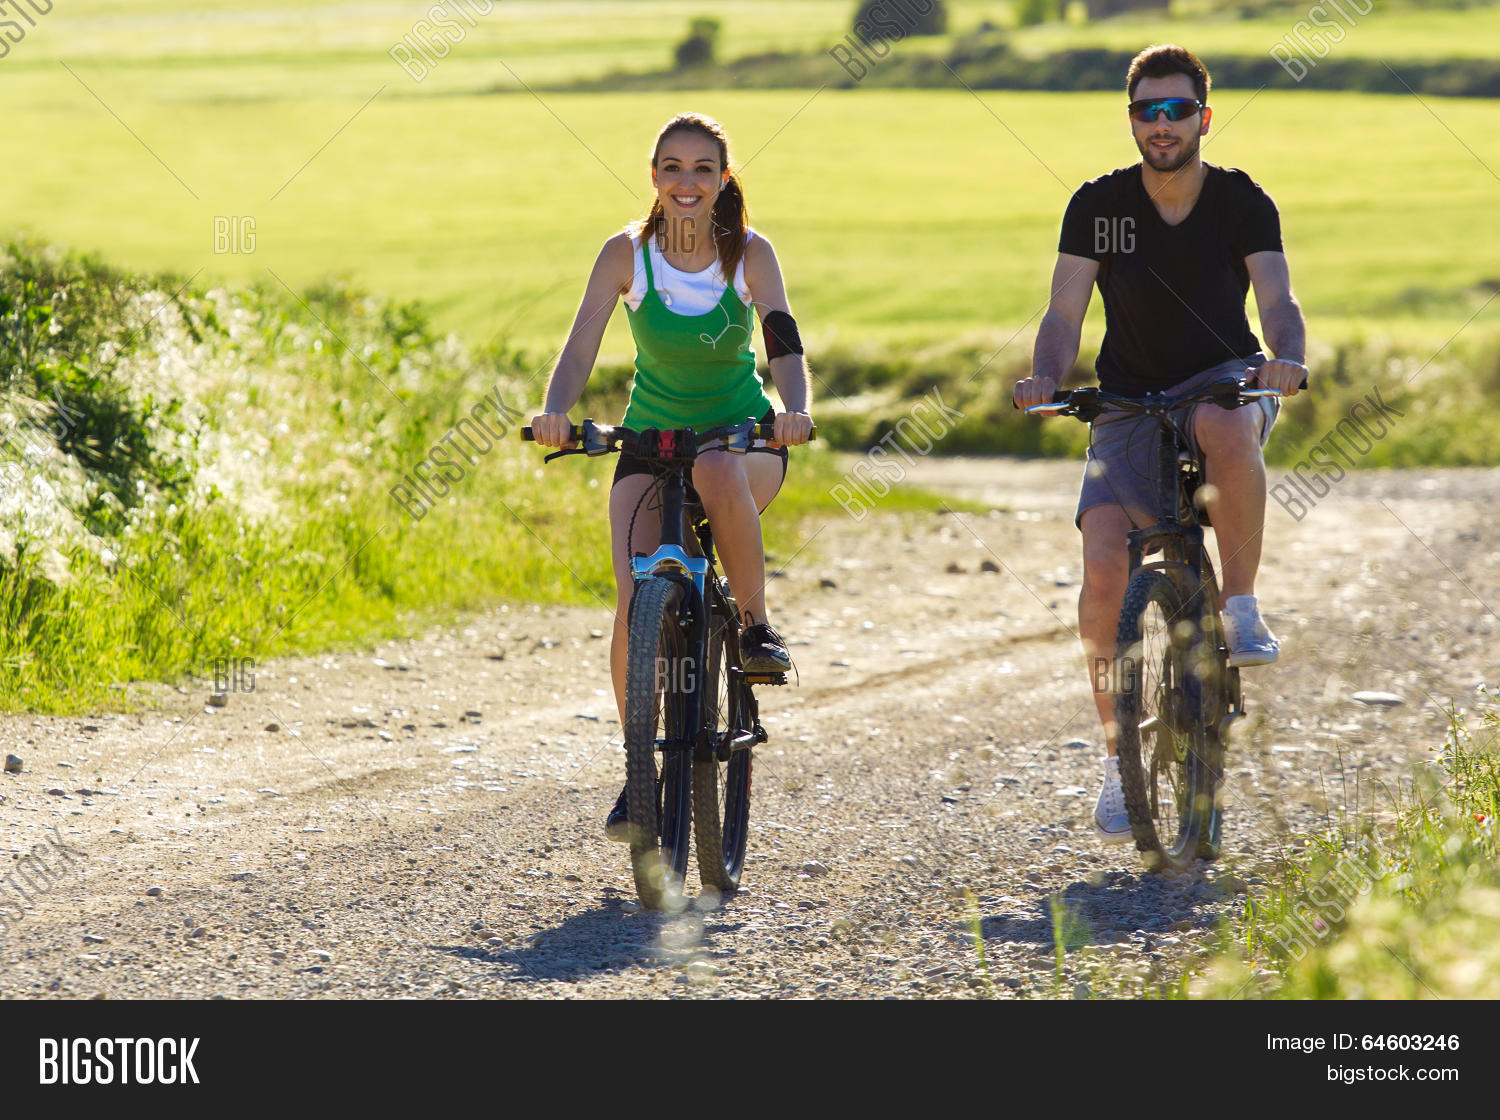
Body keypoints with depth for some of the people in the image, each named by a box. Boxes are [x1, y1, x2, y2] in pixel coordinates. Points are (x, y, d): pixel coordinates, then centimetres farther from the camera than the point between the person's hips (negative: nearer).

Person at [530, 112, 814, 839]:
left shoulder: (750, 254, -11)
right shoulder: (626, 254, -11)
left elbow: (784, 342, -23)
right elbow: (580, 348, -19)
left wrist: (795, 410, -43)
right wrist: (554, 412, -40)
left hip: (742, 436, -1)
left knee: (720, 477, -39)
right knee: (635, 606, -16)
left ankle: (756, 627, -16)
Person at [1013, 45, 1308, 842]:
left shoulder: (1242, 202, -4)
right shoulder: (1098, 205, -3)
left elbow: (1277, 302, -16)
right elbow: (1065, 313, -10)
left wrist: (1288, 358, -39)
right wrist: (1045, 380, -31)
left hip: (1222, 381, -1)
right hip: (1129, 405, 1)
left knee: (1227, 428, -41)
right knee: (1103, 564, -20)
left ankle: (1241, 606, -21)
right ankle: (1118, 759, -8)